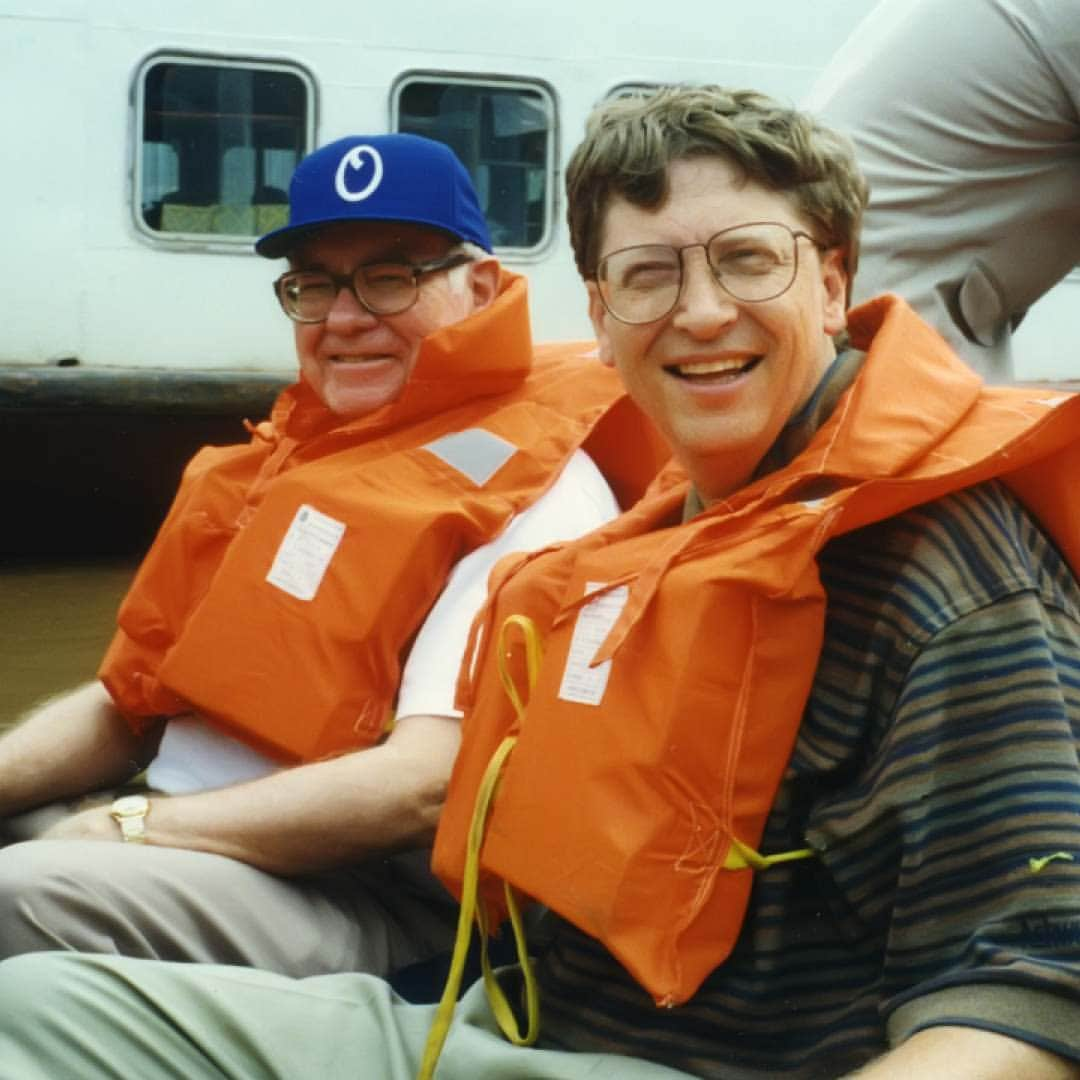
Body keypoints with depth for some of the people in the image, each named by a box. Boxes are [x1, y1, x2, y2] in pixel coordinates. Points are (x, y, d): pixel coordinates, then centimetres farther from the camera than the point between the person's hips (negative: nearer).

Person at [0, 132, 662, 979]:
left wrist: (131, 826, -17)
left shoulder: (535, 490, -8)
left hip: (376, 901, -7)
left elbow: (430, 783, -19)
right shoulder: (286, 456, 17)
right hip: (185, 847, 8)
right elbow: (131, 695, 19)